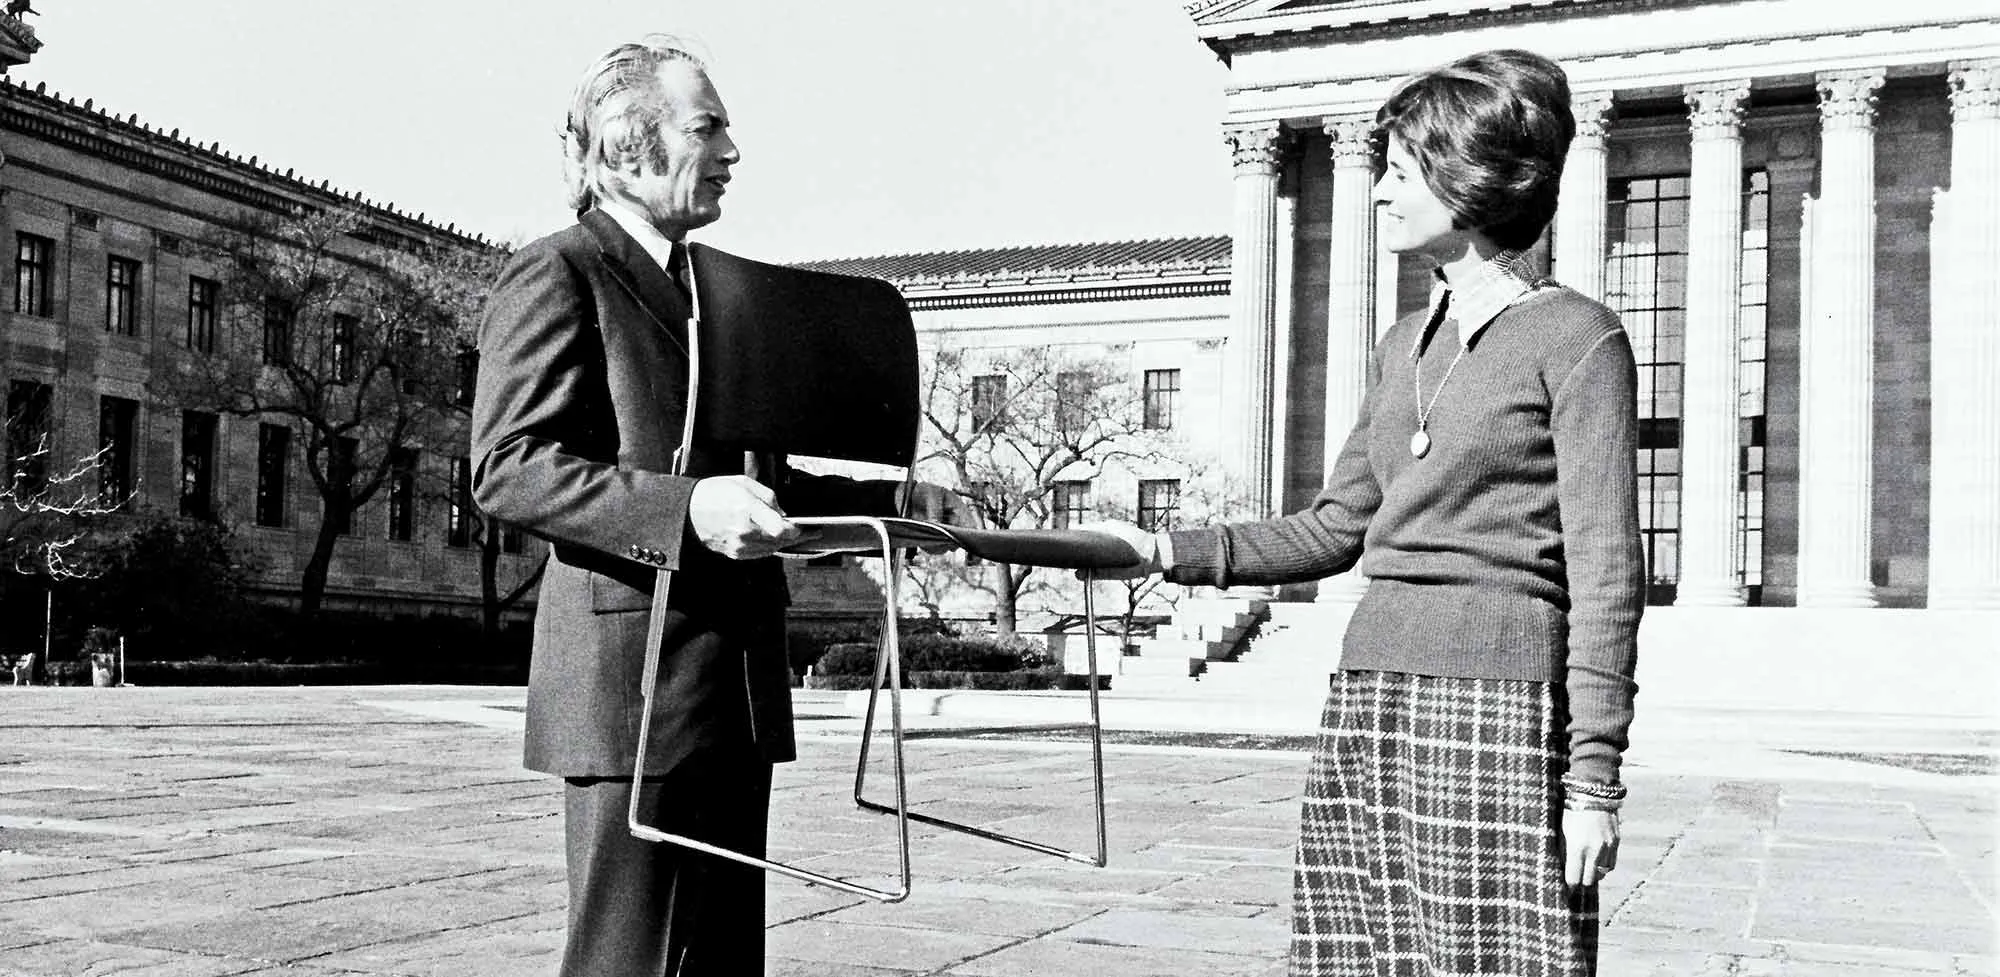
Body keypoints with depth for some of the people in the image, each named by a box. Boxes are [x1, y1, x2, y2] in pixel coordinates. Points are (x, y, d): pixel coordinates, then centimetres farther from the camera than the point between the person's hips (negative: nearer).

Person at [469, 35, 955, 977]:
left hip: (739, 684, 8)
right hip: (634, 684, -8)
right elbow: (507, 469, -14)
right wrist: (686, 509, -26)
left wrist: (891, 498, 18)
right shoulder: (556, 274, -3)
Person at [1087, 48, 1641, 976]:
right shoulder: (1403, 345, 17)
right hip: (1367, 697, 7)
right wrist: (1168, 552, 10)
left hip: (1494, 700, -6)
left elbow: (1605, 572, -8)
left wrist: (1594, 777, -11)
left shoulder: (1577, 339, -4)